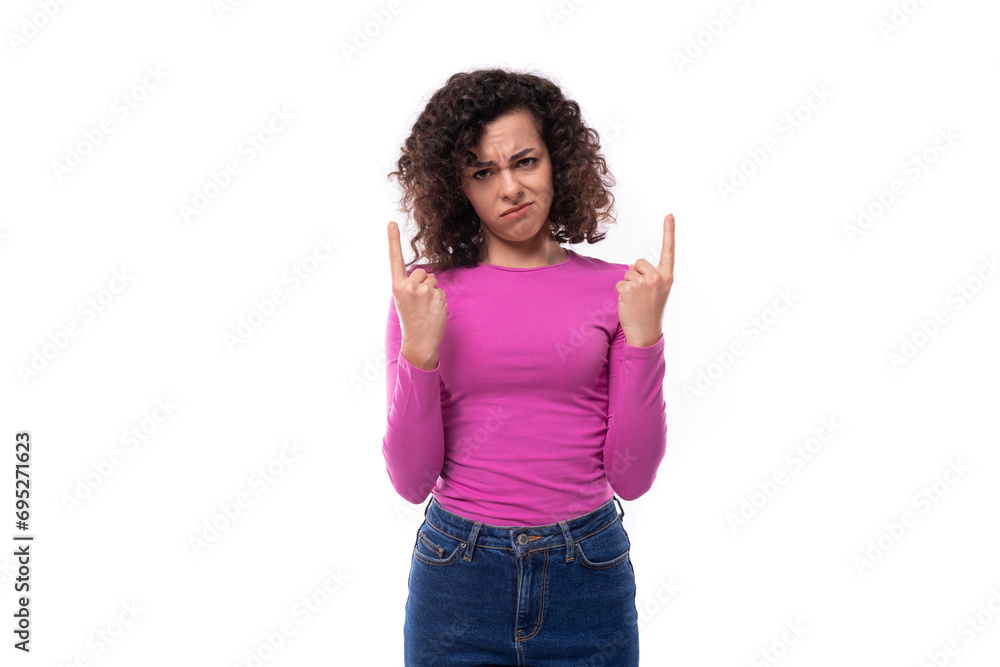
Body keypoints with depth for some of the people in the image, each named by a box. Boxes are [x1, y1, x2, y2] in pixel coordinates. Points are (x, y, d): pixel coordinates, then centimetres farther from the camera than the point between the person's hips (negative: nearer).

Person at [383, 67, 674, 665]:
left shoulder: (617, 289, -1)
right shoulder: (427, 295, -2)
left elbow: (632, 477, -5)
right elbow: (412, 480, -5)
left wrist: (644, 337, -14)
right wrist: (419, 348, -16)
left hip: (587, 576, 1)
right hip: (458, 575, 0)